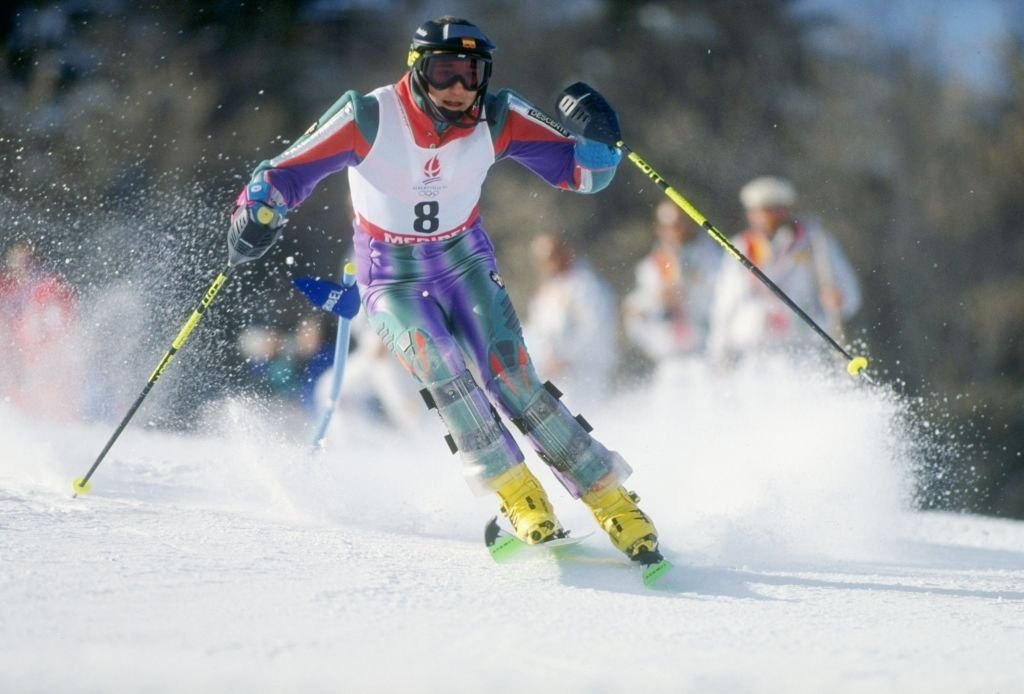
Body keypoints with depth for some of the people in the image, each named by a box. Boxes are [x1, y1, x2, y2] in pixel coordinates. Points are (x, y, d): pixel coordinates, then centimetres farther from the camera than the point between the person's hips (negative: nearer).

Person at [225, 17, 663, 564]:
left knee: (512, 378, -16)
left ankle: (612, 501, -11)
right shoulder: (369, 119, -22)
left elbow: (584, 173, -9)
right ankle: (519, 499, -20)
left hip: (466, 264, 1)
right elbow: (285, 173, -16)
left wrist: (600, 137, -30)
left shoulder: (498, 120, -15)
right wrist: (256, 214, -35)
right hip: (393, 279, -1)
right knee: (441, 365, -28)